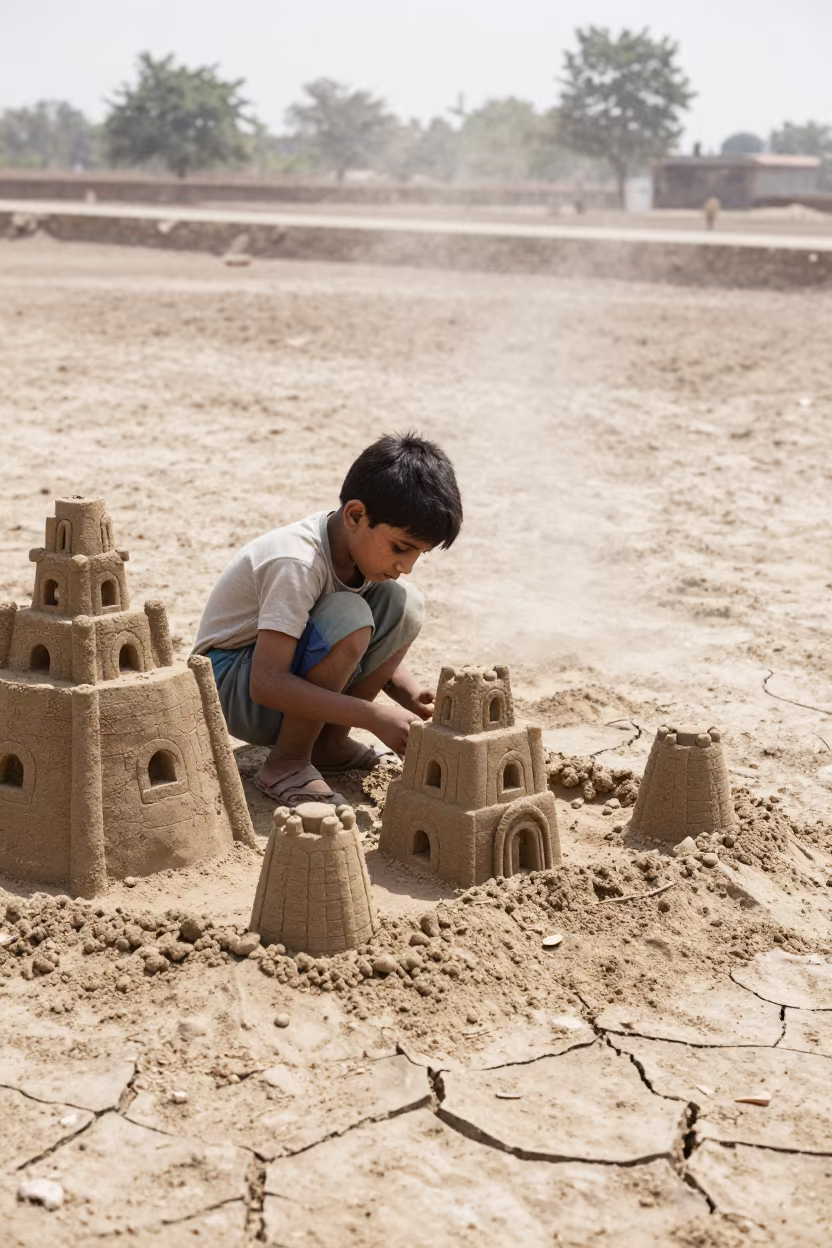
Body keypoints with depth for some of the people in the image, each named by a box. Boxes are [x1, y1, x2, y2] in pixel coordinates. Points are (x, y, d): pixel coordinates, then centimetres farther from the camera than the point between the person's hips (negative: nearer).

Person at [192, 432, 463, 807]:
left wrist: (413, 695, -14)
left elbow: (373, 645, 6)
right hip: (232, 687, -8)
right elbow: (266, 684, -36)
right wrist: (374, 715, -38)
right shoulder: (297, 564, -31)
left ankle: (329, 743, 0)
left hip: (292, 677, 8)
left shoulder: (367, 544, -6)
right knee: (348, 617, -32)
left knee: (403, 603, -10)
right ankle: (286, 763, -16)